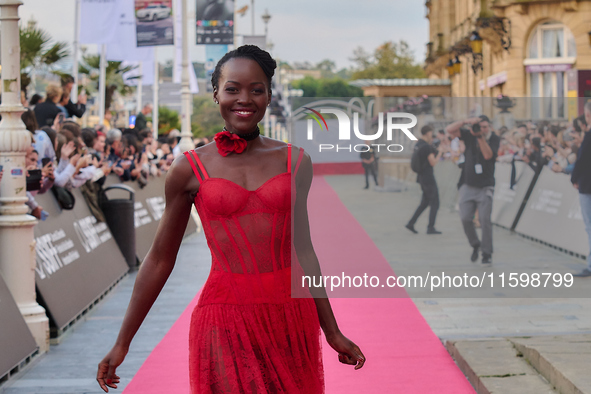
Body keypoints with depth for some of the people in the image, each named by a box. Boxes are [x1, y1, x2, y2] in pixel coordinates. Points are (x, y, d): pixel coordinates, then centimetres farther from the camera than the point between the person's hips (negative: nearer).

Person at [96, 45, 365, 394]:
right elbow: (160, 259, 5)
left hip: (291, 316, 2)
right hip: (224, 318, -2)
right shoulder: (191, 169, 0)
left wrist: (332, 332, 16)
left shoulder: (295, 162, 6)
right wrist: (122, 343, 5)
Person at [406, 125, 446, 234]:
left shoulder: (417, 144, 9)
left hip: (421, 176, 9)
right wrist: (440, 152, -7)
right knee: (434, 203, 0)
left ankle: (411, 223, 14)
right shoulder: (426, 146, -19)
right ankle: (431, 228, 1)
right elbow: (433, 163, -18)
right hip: (428, 177, -9)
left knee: (425, 202, 18)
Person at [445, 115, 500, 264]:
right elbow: (449, 129, -6)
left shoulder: (494, 139, -3)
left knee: (485, 220, -8)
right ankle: (475, 245, 20)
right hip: (468, 185, 3)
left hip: (485, 187, -3)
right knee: (465, 218, -4)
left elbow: (488, 155, -20)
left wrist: (480, 137, -25)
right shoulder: (470, 135, 3)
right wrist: (466, 122, -18)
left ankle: (487, 253, 2)